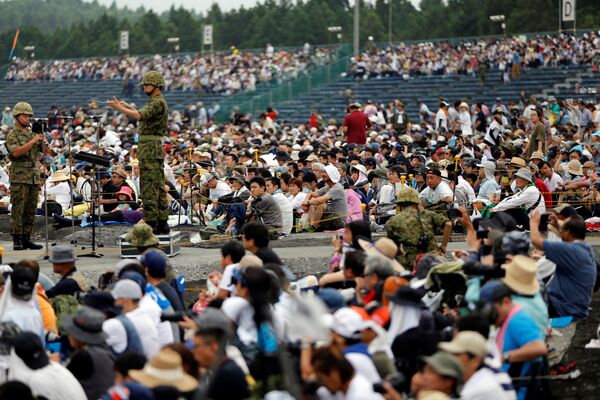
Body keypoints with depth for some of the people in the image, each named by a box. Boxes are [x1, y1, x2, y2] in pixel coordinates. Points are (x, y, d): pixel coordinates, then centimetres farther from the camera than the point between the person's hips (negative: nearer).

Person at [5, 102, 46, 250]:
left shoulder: (32, 133, 16)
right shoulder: (12, 134, -4)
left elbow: (42, 151, 18)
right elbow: (16, 152, -18)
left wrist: (41, 140, -2)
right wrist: (33, 141, -20)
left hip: (34, 176, 7)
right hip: (19, 176, -7)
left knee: (31, 210, 6)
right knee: (17, 210, -7)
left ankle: (26, 239, 10)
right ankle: (16, 240, -6)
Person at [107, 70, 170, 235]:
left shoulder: (157, 103, -14)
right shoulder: (156, 102, 19)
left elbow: (139, 116, -27)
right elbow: (144, 117, 30)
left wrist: (119, 107, -22)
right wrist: (128, 106, 25)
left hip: (150, 148, -11)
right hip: (154, 148, 11)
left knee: (148, 187, -10)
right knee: (158, 186, 10)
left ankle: (150, 223, -11)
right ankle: (162, 223, 13)